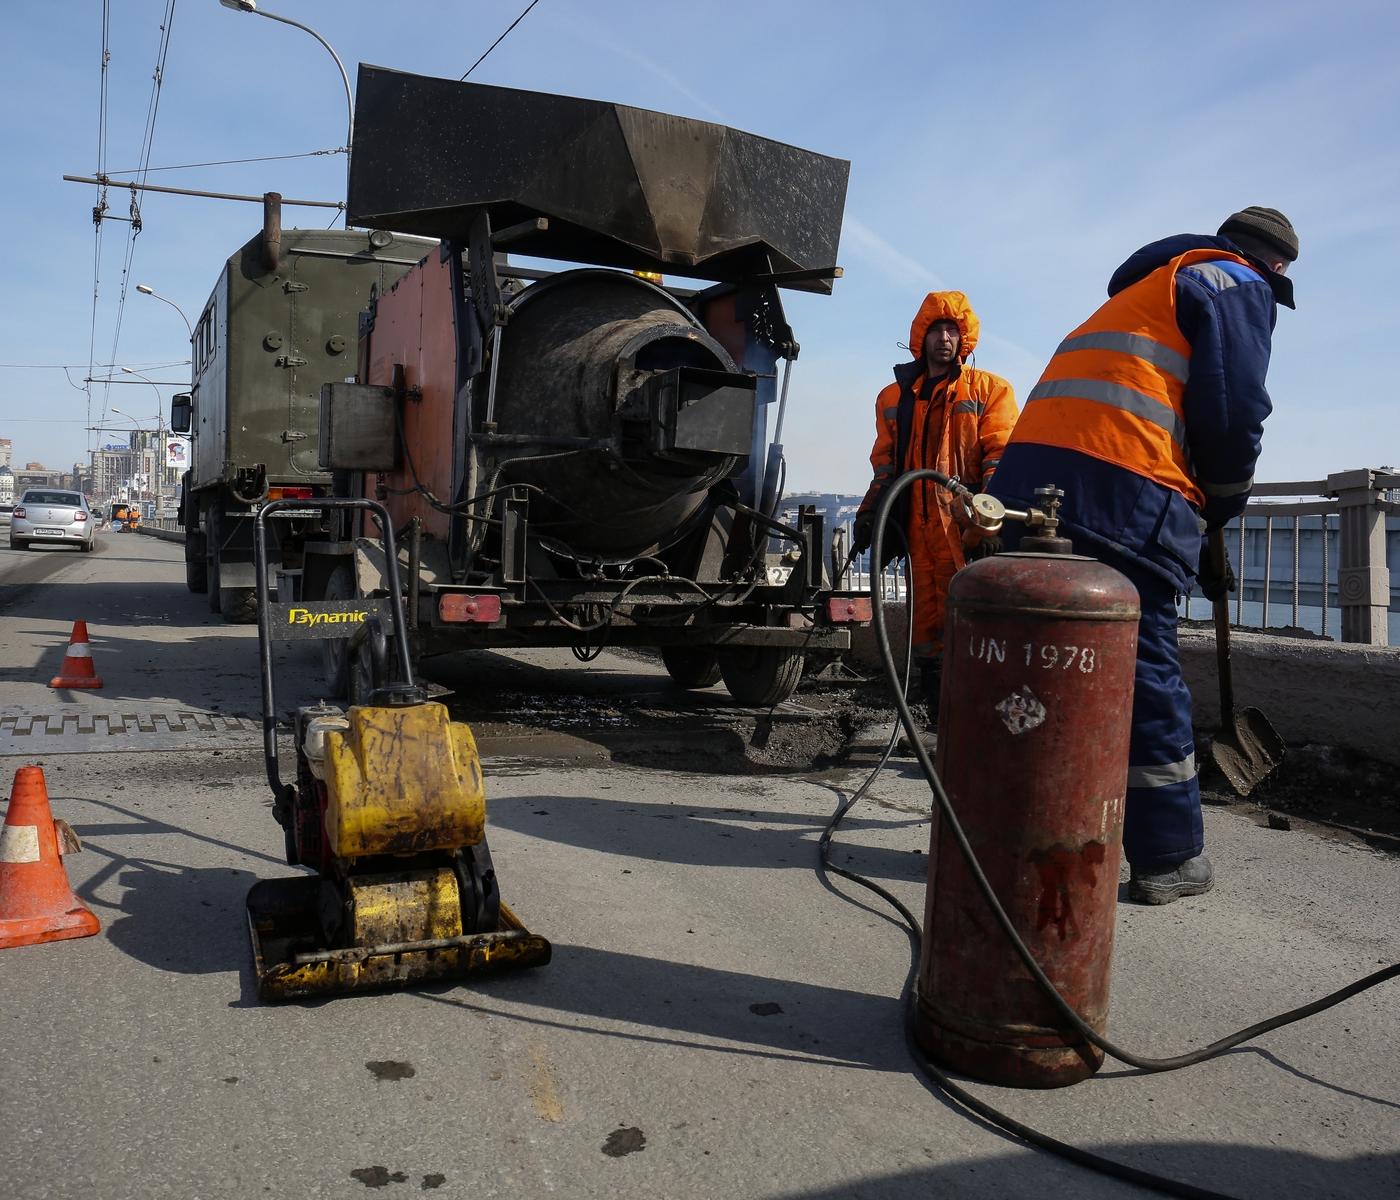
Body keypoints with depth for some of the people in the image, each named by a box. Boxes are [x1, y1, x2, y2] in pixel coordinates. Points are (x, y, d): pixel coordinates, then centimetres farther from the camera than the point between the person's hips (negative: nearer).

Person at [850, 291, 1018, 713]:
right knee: (926, 624, 5)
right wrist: (869, 512, 12)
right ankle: (943, 726, 12)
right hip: (917, 531, 4)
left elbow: (1002, 454, -2)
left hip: (972, 527, -4)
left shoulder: (990, 389, 8)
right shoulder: (893, 397, 21)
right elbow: (885, 463, 25)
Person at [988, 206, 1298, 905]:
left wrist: (1195, 551, 29)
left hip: (1029, 471, 7)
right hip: (1122, 488, -7)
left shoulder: (1145, 287, 36)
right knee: (1144, 672, 0)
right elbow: (1234, 411, -3)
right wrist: (1221, 508, 15)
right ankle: (1170, 859, 8)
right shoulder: (1239, 285, 11)